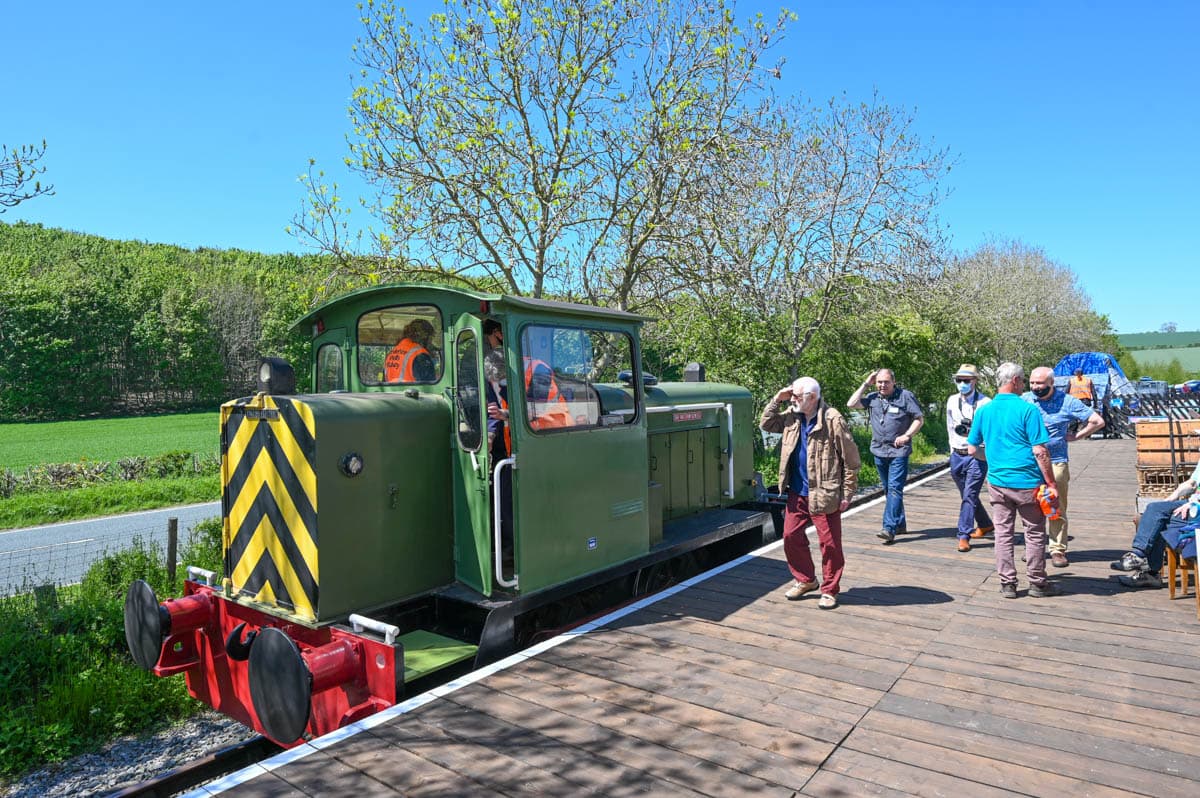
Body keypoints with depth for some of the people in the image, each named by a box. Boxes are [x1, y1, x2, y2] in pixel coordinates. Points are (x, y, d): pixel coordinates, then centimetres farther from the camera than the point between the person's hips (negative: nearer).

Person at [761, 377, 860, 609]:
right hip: (797, 493, 7)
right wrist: (777, 400, 1)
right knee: (791, 537, 12)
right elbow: (766, 424, 15)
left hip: (824, 495, -7)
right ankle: (805, 580, 30)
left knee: (829, 543, 4)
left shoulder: (833, 420, -15)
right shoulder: (792, 416, 5)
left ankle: (829, 590, 20)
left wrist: (847, 493, -11)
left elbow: (851, 459, -11)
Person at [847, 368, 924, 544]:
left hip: (899, 452, -5)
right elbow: (851, 404, -1)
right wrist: (865, 384, 0)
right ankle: (900, 523, 26)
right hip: (879, 451, 5)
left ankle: (889, 528, -17)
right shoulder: (873, 398, 8)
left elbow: (919, 419, -1)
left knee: (894, 489, -12)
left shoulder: (905, 396, -3)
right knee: (890, 489, 14)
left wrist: (907, 435, -15)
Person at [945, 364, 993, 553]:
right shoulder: (952, 401, 7)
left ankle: (964, 536, -5)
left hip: (977, 456, -6)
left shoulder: (985, 403, -9)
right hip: (957, 456, 6)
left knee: (969, 496, -9)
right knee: (967, 495, 17)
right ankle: (985, 525, 39)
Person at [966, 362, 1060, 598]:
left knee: (1003, 533, 9)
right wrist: (1051, 483, -8)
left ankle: (1007, 584, 14)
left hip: (997, 481, 4)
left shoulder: (984, 410, 4)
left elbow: (972, 449, 9)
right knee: (1035, 533, 10)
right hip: (1027, 482, -4)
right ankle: (1037, 583, 20)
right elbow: (1040, 451, -14)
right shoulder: (1027, 409, -11)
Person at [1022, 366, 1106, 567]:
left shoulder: (1067, 402, -1)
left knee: (1057, 510, 2)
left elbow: (1097, 421, 3)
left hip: (1056, 463, -2)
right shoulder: (1025, 400, 5)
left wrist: (1074, 436, 1)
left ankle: (1058, 550, 11)